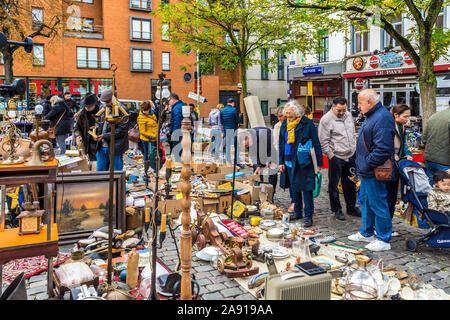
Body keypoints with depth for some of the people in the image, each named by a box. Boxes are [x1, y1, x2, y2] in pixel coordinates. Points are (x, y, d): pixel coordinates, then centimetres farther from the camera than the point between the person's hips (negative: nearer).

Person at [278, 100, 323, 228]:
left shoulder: (307, 124, -8)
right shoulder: (285, 124, 8)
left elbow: (316, 144, -6)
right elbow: (281, 144, 14)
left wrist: (319, 162, -8)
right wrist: (281, 162, 9)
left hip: (304, 163, -6)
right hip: (289, 162, 6)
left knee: (306, 189, -4)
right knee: (294, 188, 15)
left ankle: (308, 216, 5)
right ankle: (297, 212, 29)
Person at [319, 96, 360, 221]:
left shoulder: (348, 115, 7)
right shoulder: (326, 120, -13)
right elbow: (323, 142, -13)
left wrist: (355, 147, 13)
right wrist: (331, 155, -13)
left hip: (351, 155, 6)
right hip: (336, 157, -6)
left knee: (350, 183, 15)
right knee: (334, 185, 4)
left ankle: (351, 207, 30)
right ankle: (337, 210, 19)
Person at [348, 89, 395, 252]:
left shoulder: (383, 118, -20)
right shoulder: (371, 116, 14)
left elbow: (383, 150, -27)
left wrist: (366, 165, -20)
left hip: (374, 172, -11)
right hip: (366, 171, 11)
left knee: (378, 204, 0)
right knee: (365, 201, 21)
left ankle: (384, 240, 13)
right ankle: (366, 233, 36)